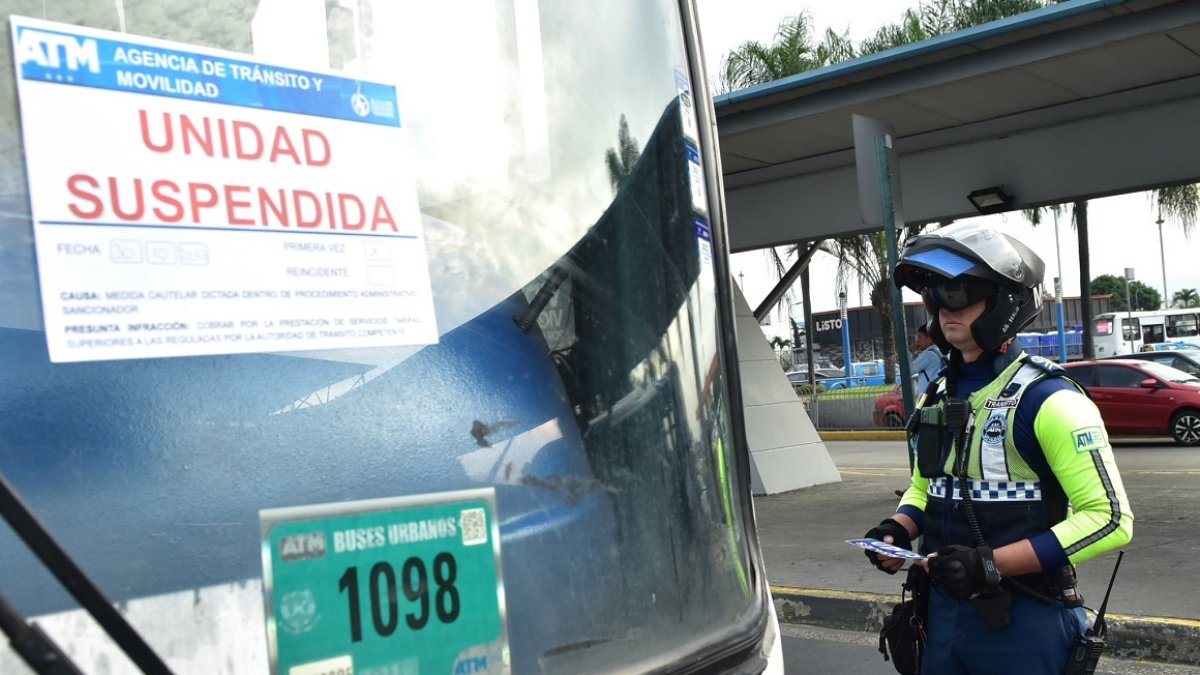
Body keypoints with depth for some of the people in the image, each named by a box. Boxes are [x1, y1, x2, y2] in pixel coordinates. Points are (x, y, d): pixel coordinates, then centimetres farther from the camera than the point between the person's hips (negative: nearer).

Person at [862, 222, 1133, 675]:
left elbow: (1109, 519, -19)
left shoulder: (1045, 399, -15)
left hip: (1022, 621, -7)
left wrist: (991, 564, -24)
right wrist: (898, 529, 0)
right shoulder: (936, 399, 8)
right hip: (945, 611, 7)